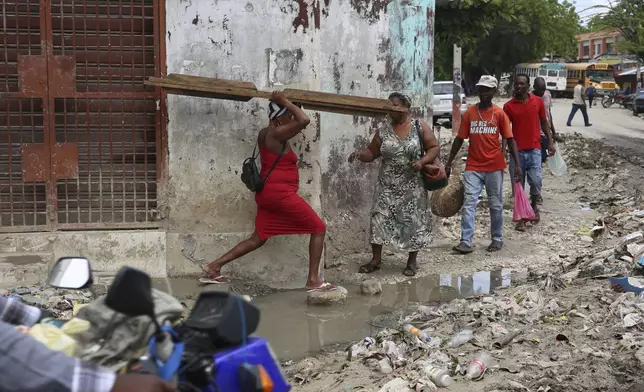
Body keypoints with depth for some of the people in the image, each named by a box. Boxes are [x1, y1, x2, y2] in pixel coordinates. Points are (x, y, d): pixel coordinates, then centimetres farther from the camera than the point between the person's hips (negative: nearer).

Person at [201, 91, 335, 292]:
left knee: (258, 238, 15)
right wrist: (284, 101, -14)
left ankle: (213, 267, 11)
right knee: (319, 228, 1)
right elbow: (304, 120, -27)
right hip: (280, 194, -10)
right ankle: (313, 280, -2)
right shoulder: (277, 134, -14)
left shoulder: (265, 133, 14)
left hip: (267, 193, 10)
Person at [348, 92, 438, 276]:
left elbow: (435, 148, -1)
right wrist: (360, 154, -14)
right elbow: (371, 153, 7)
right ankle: (376, 259, 9)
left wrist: (422, 161, -17)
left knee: (413, 221, 3)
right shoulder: (383, 132, 3)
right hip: (388, 185, 2)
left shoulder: (420, 127, -3)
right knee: (379, 219, -2)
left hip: (412, 186, -2)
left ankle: (412, 261, 16)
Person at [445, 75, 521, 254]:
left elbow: (510, 140, -1)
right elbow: (459, 139, 6)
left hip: (494, 167, -1)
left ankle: (497, 239, 22)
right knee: (469, 204, -6)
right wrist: (449, 163, 4)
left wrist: (517, 164, -10)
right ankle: (466, 242, -8)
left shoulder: (500, 113, -2)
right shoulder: (469, 113, 2)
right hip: (473, 167, 1)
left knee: (496, 205, 9)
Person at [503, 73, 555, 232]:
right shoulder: (508, 106, -1)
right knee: (518, 185, 3)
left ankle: (533, 206, 22)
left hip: (534, 149, 0)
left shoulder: (538, 101, 3)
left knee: (536, 182, -9)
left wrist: (551, 142, 6)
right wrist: (503, 148, -12)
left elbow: (544, 122, 11)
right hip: (517, 151, 0)